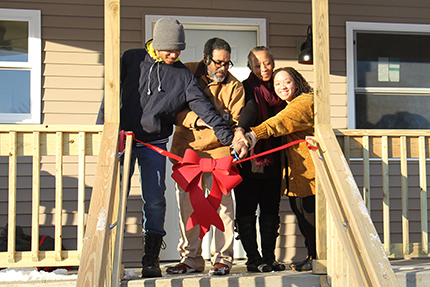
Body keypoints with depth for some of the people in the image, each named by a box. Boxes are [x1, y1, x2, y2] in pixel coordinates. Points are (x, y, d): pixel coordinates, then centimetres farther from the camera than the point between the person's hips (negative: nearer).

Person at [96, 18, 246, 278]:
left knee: (155, 200, -4)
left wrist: (228, 136, -13)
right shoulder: (132, 59, 5)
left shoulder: (183, 75, 4)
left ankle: (151, 259, 6)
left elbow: (203, 107, -3)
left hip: (155, 143, 0)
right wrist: (103, 128, 2)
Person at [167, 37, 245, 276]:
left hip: (218, 151, -2)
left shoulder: (234, 86, 5)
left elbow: (235, 122, 0)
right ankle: (190, 258, 18)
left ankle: (222, 258, 5)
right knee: (186, 204, 6)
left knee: (221, 202, -7)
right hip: (186, 149, 2)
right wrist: (194, 119, -13)